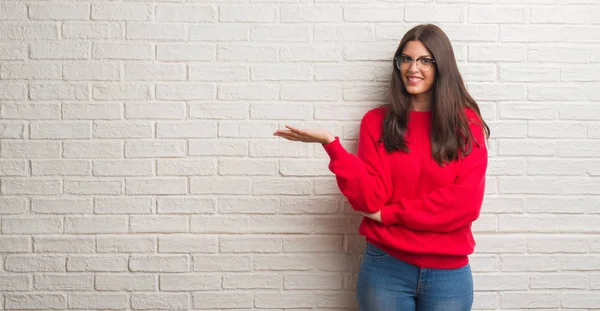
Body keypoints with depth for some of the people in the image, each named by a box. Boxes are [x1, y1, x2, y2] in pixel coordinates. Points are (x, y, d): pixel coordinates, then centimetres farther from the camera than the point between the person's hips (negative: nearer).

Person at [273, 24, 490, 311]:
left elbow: (466, 202, -10)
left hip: (448, 273, 0)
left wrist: (389, 213, -11)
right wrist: (332, 145, -20)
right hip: (386, 268, 0)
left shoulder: (466, 123, -1)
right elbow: (371, 200, -9)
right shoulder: (377, 122, 1)